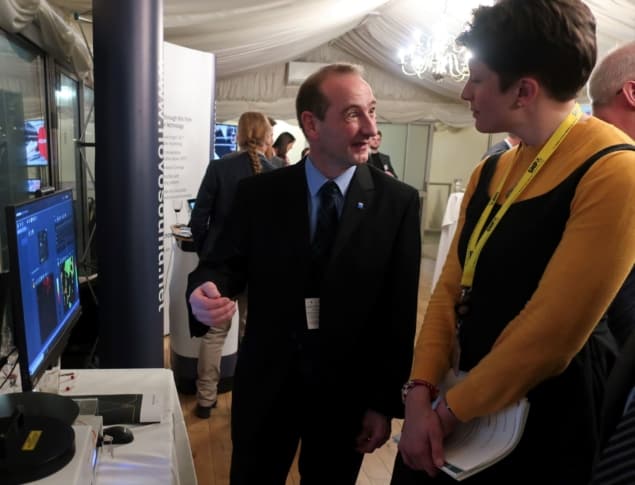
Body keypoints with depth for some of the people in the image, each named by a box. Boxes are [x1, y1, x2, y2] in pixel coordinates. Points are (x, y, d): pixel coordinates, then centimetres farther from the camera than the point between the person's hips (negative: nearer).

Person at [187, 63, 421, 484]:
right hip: (266, 384, 1)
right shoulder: (259, 193, -5)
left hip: (347, 391, 0)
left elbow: (399, 313, -7)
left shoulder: (398, 202, -8)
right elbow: (226, 263, -3)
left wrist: (386, 402, -5)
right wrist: (206, 291, -28)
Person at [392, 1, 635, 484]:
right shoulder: (489, 172, 5)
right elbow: (452, 288, 2)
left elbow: (551, 335, -22)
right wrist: (421, 391, -8)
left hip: (542, 422, -6)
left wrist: (448, 411, -12)